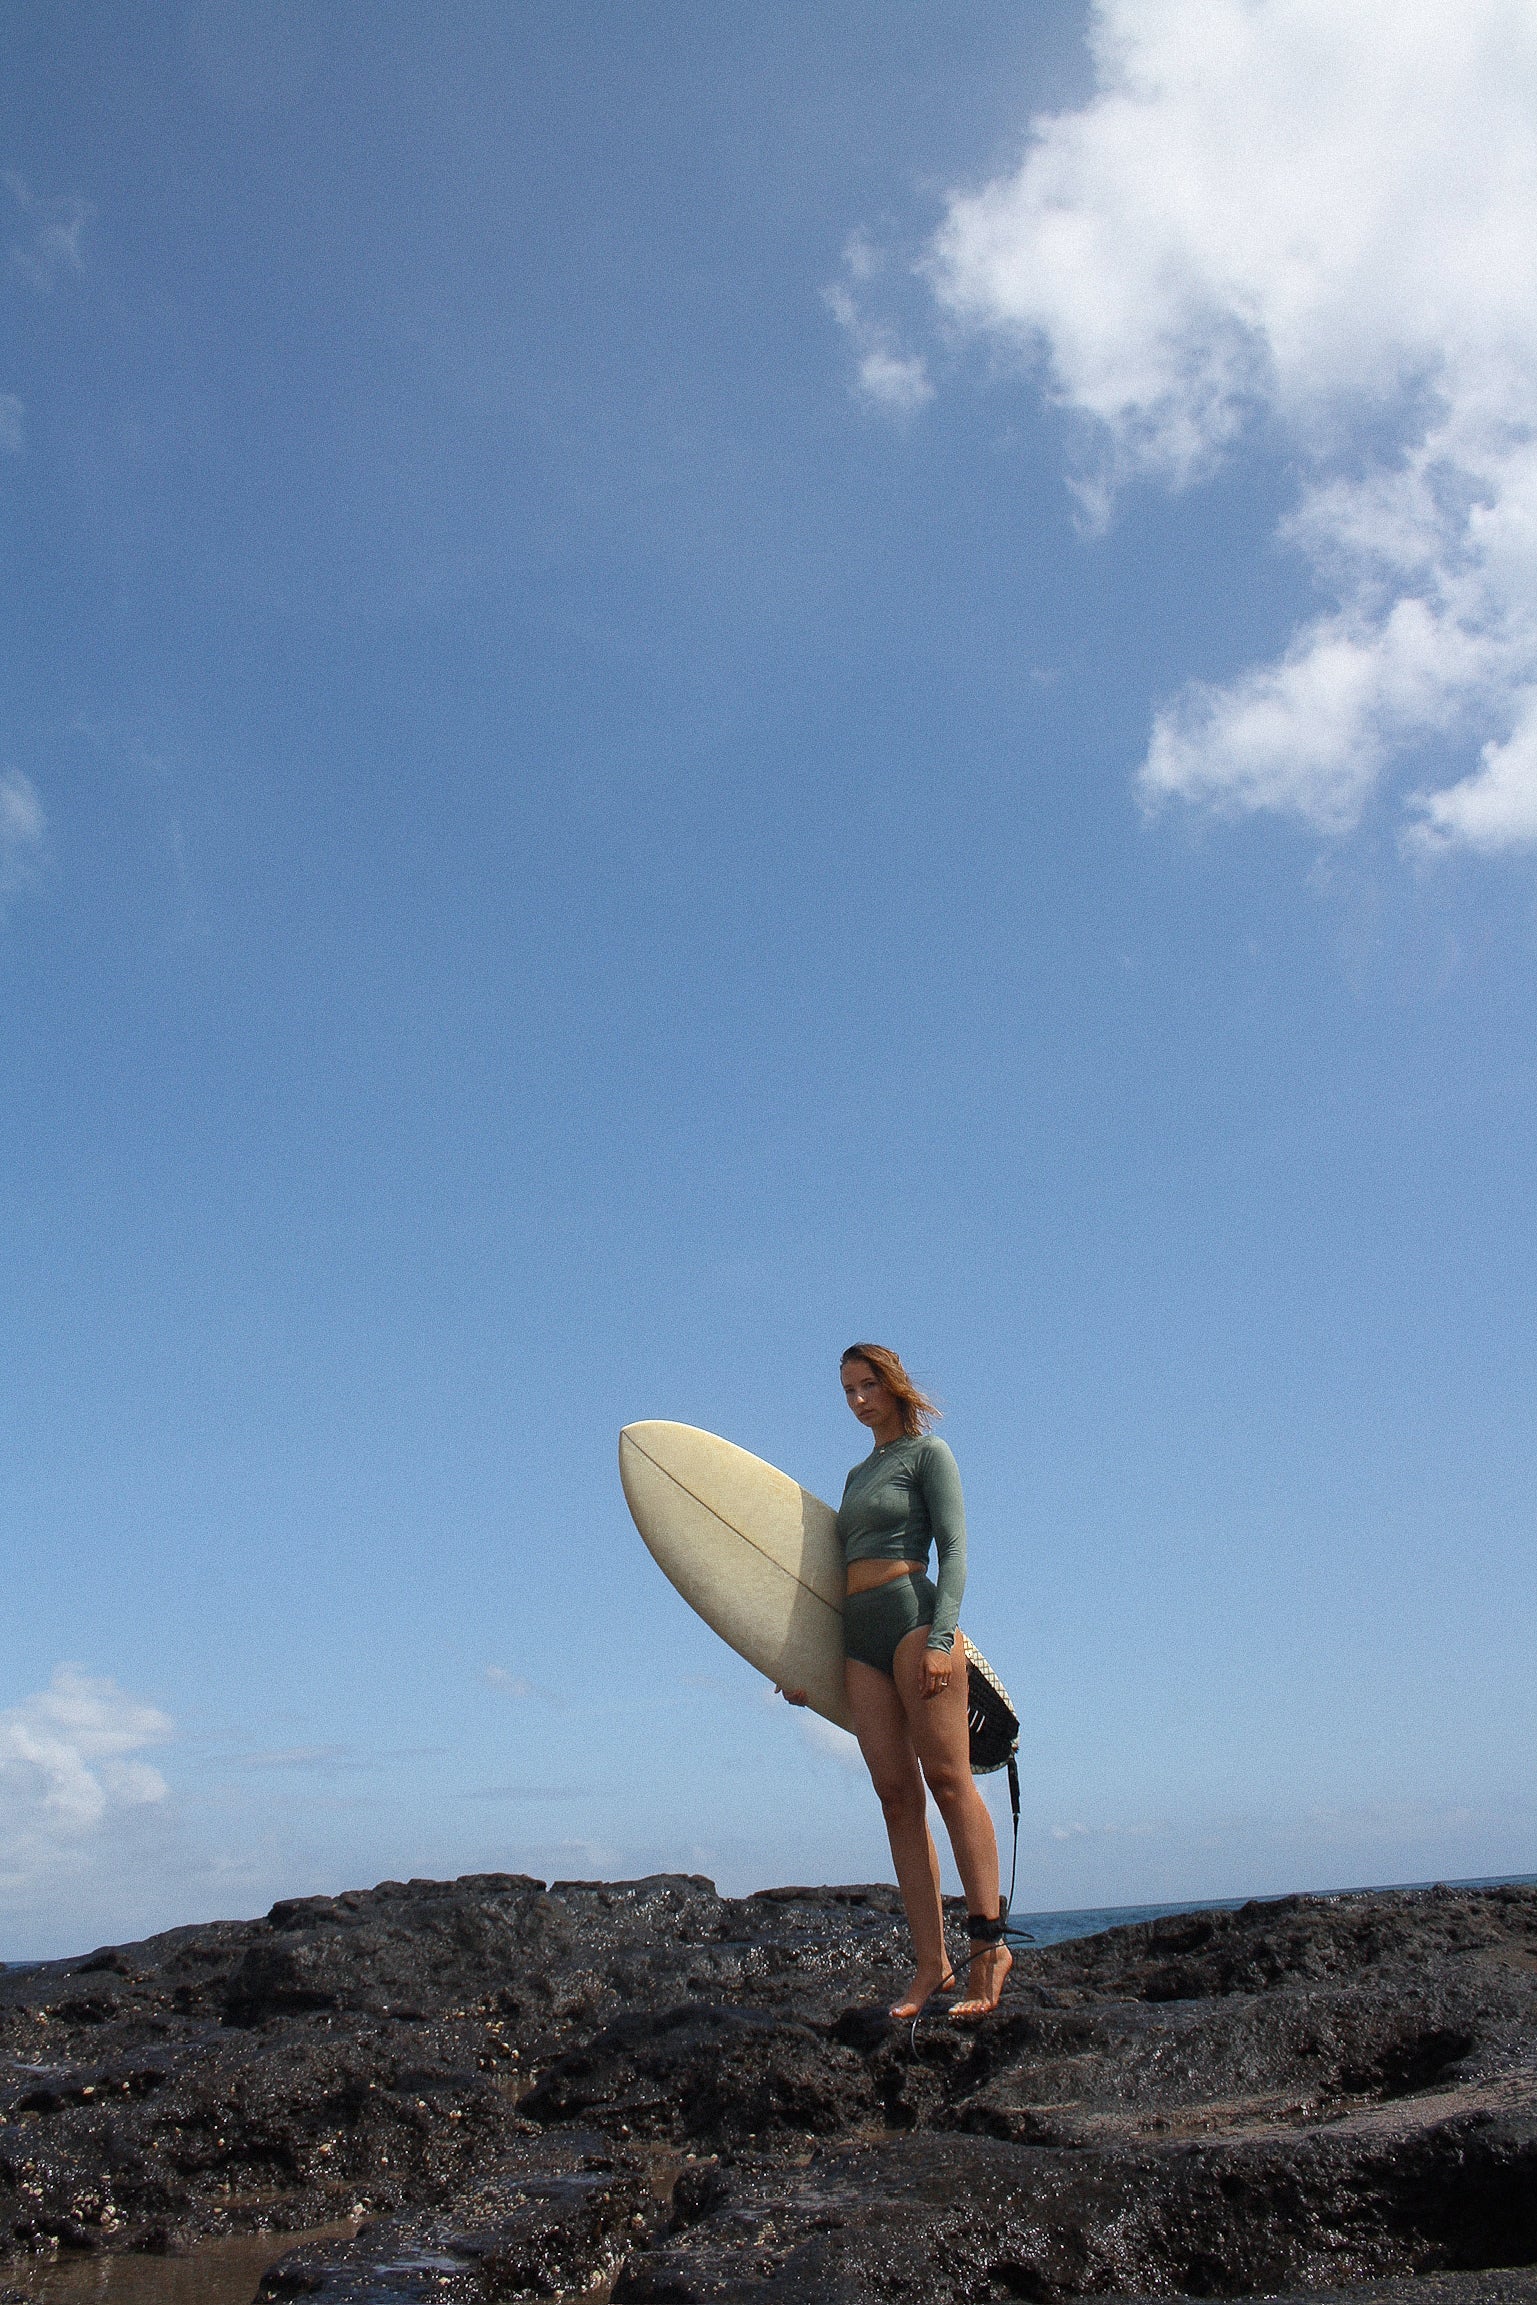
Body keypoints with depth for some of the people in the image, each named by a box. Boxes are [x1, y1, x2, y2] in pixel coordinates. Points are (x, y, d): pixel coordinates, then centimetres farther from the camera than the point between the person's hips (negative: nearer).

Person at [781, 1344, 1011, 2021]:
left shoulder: (927, 1452, 5)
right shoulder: (857, 1475, 24)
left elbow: (954, 1551, -5)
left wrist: (940, 1638, -18)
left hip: (915, 1616, -6)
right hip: (859, 1637, 6)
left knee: (947, 1780, -10)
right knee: (897, 1796, -1)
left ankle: (989, 1945, -8)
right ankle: (931, 1964, -2)